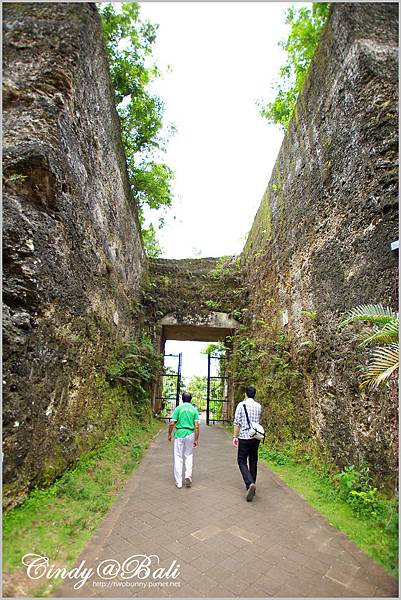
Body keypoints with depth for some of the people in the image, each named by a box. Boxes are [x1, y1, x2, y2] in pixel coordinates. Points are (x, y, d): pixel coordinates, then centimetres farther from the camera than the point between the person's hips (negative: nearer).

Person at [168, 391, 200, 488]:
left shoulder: (178, 408, -3)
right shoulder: (194, 409, 3)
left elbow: (172, 423, -7)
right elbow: (196, 426, -2)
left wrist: (169, 434, 7)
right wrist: (196, 439, 4)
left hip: (179, 434, -2)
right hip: (190, 434, 2)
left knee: (178, 458, 7)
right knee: (188, 456, 19)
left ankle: (178, 482, 12)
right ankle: (188, 475, 4)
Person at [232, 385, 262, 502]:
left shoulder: (241, 405, -8)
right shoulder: (258, 406, 5)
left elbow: (237, 422, -10)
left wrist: (235, 436, -5)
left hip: (244, 437, -4)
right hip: (256, 437, 4)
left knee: (242, 461, 3)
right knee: (253, 462, 15)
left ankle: (250, 483, -16)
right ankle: (251, 486, 22)